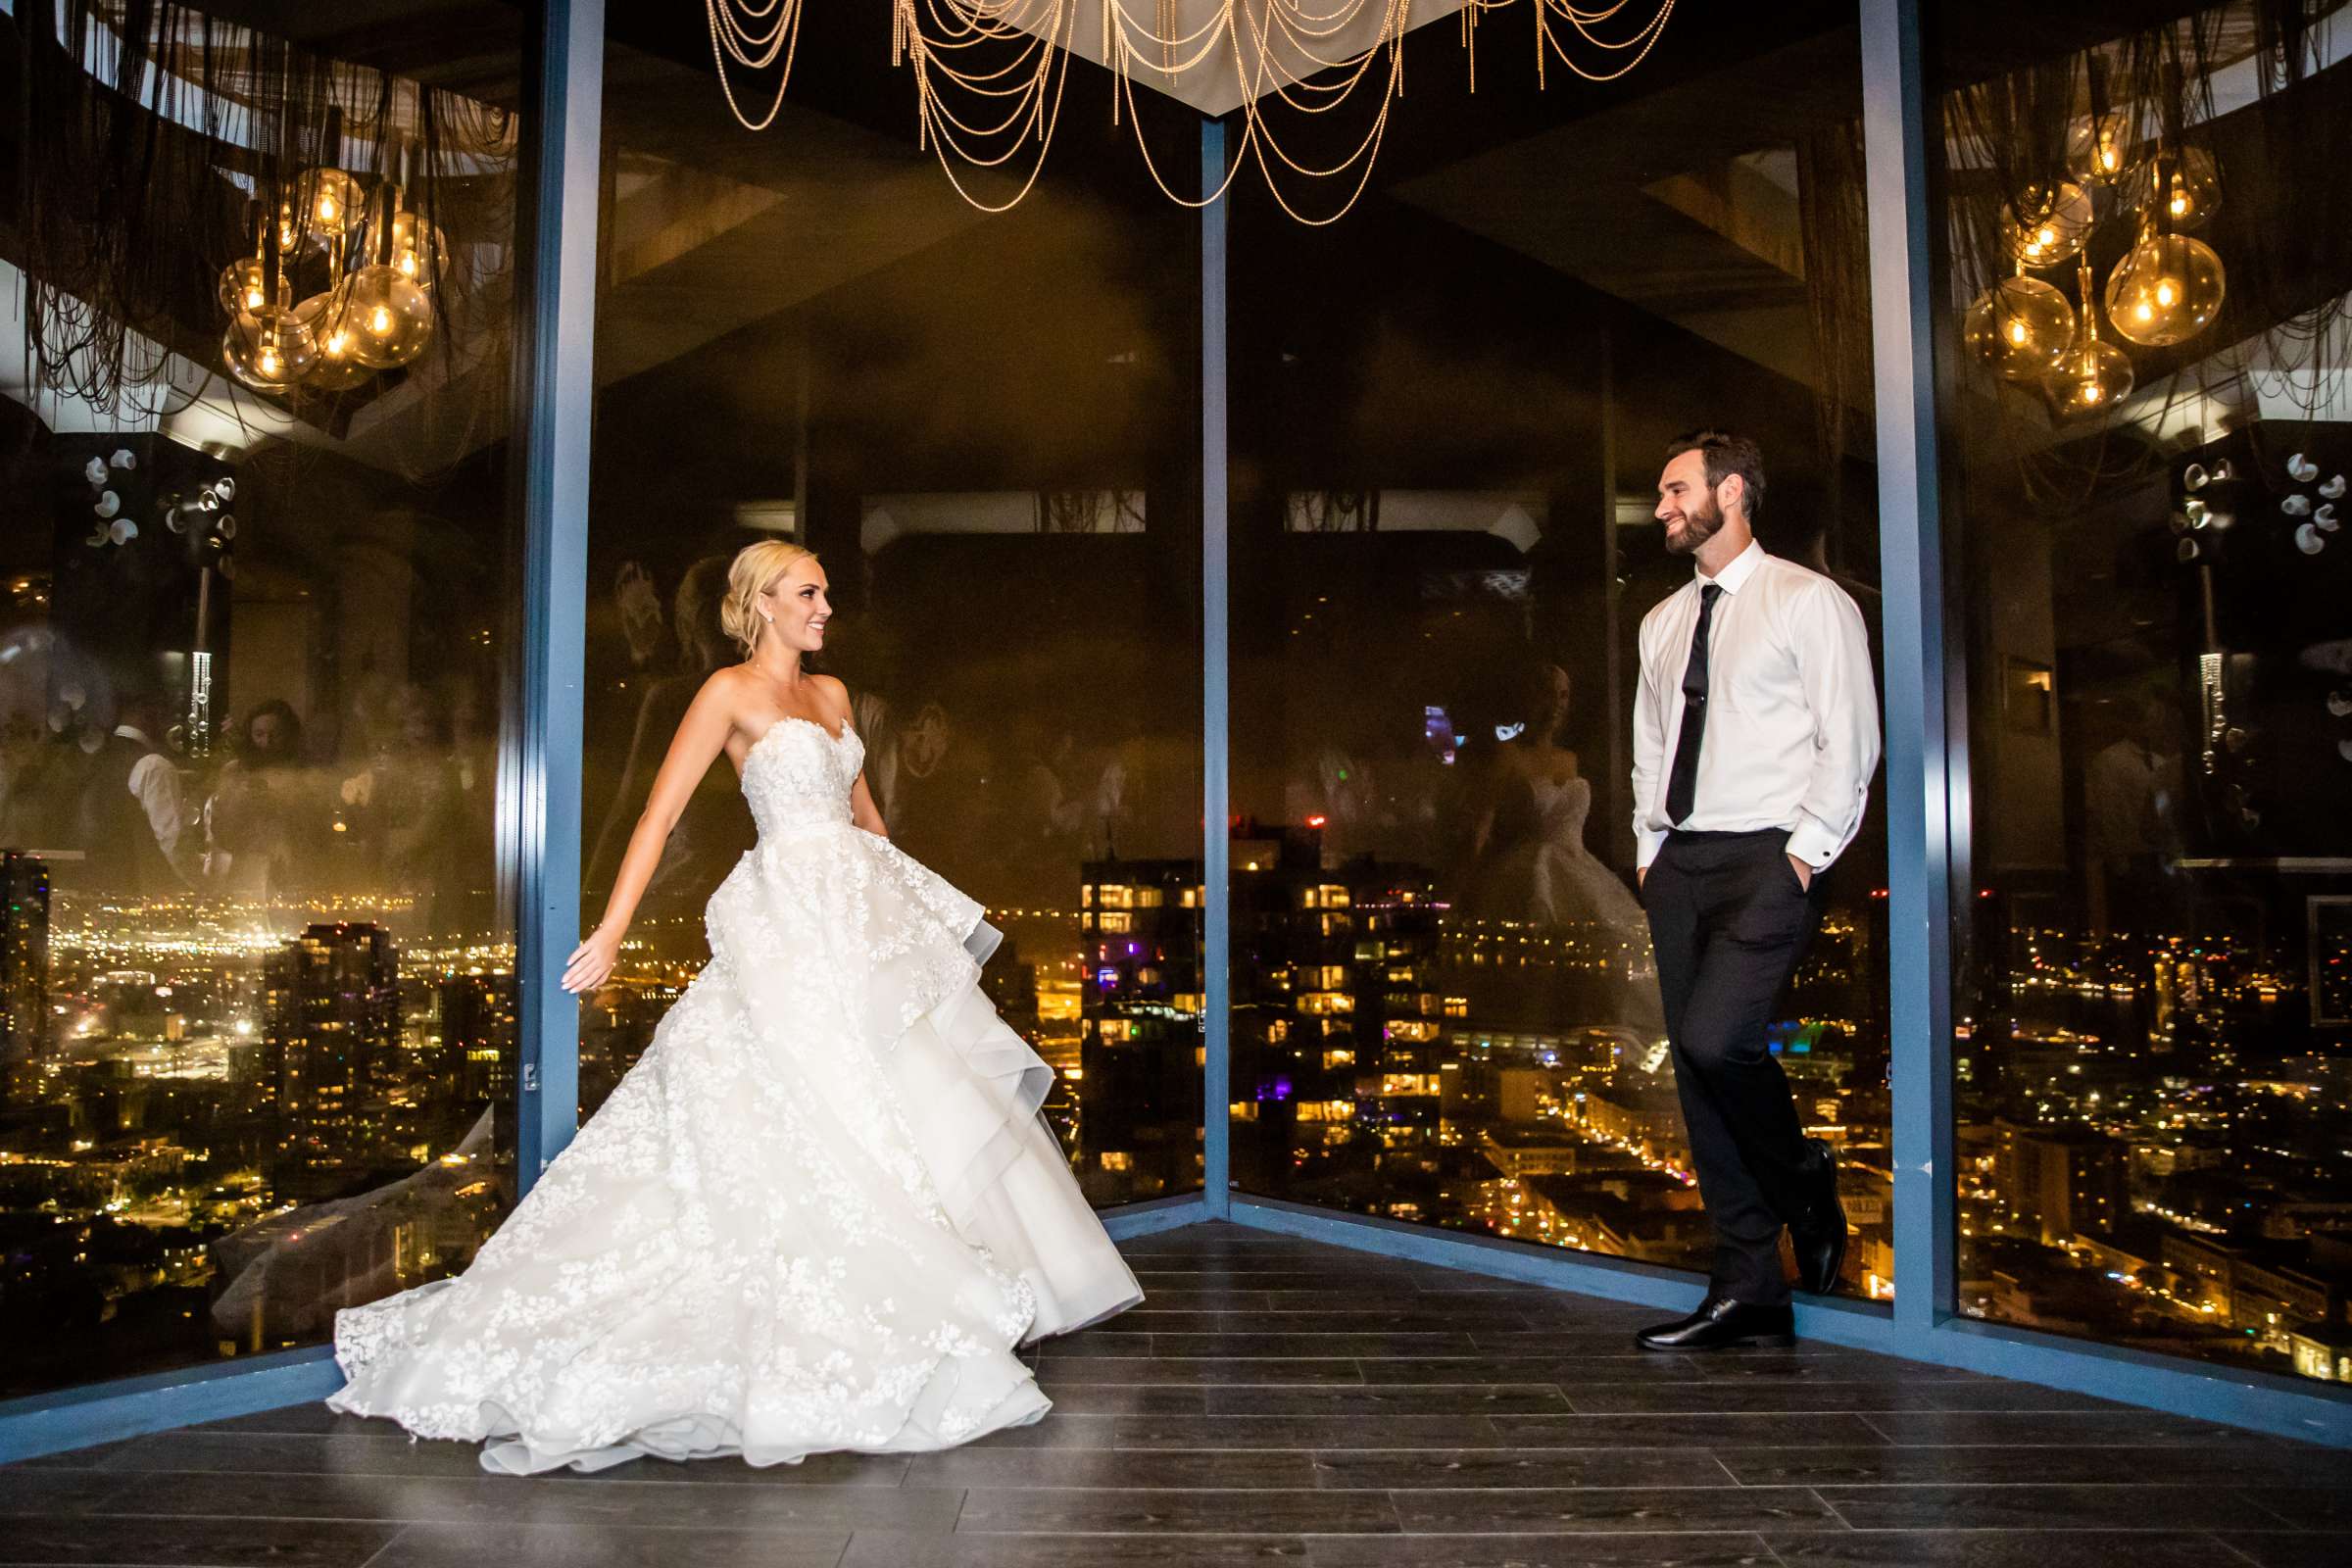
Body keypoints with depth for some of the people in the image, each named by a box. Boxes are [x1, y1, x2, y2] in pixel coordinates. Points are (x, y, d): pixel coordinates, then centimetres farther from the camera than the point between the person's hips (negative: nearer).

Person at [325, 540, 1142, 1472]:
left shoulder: (831, 694, 16)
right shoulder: (731, 691, -4)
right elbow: (662, 811, -11)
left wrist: (908, 899, 27)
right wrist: (612, 931, -18)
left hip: (868, 917, 8)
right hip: (795, 919, -7)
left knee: (918, 1100, 11)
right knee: (825, 1109, -9)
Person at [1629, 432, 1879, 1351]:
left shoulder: (1808, 602, -1)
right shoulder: (1663, 622, 18)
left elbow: (1849, 740, -7)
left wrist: (1807, 850, -13)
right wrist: (1650, 848, 11)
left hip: (1769, 861, -7)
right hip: (1681, 862, 7)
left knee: (1714, 1038, -23)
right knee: (1697, 1070, 3)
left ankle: (1806, 1187, 9)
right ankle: (1749, 1292, 12)